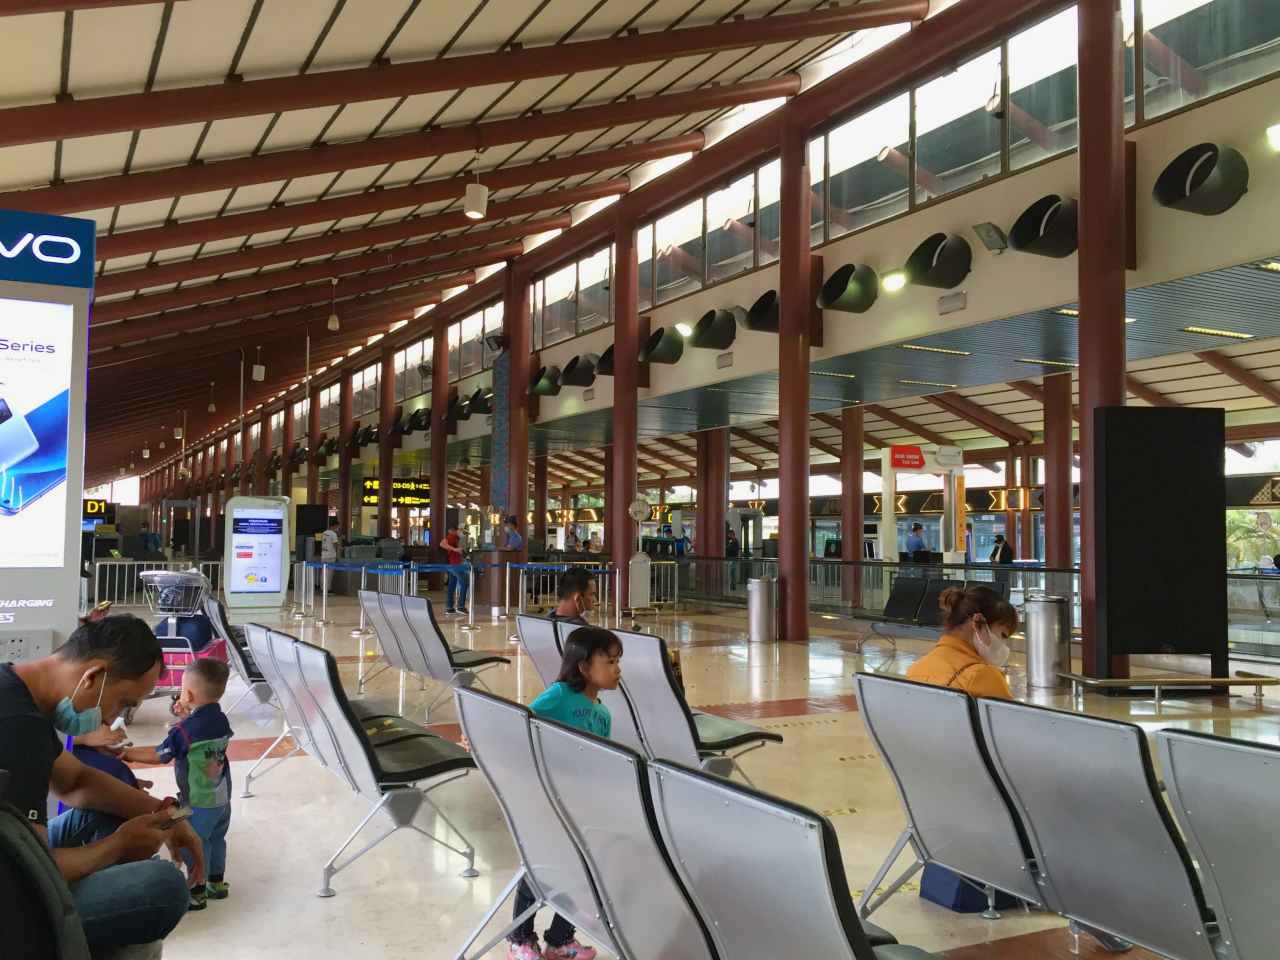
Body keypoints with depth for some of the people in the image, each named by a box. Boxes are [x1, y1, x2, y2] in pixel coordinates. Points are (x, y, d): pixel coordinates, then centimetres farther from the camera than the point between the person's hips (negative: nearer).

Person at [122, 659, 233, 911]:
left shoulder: (183, 731, -23)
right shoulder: (221, 720, -2)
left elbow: (158, 755, -11)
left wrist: (129, 753, 2)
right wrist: (187, 717, 11)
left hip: (199, 802, -7)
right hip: (223, 797, 7)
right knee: (216, 839, 22)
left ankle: (197, 893, 21)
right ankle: (217, 884, 36)